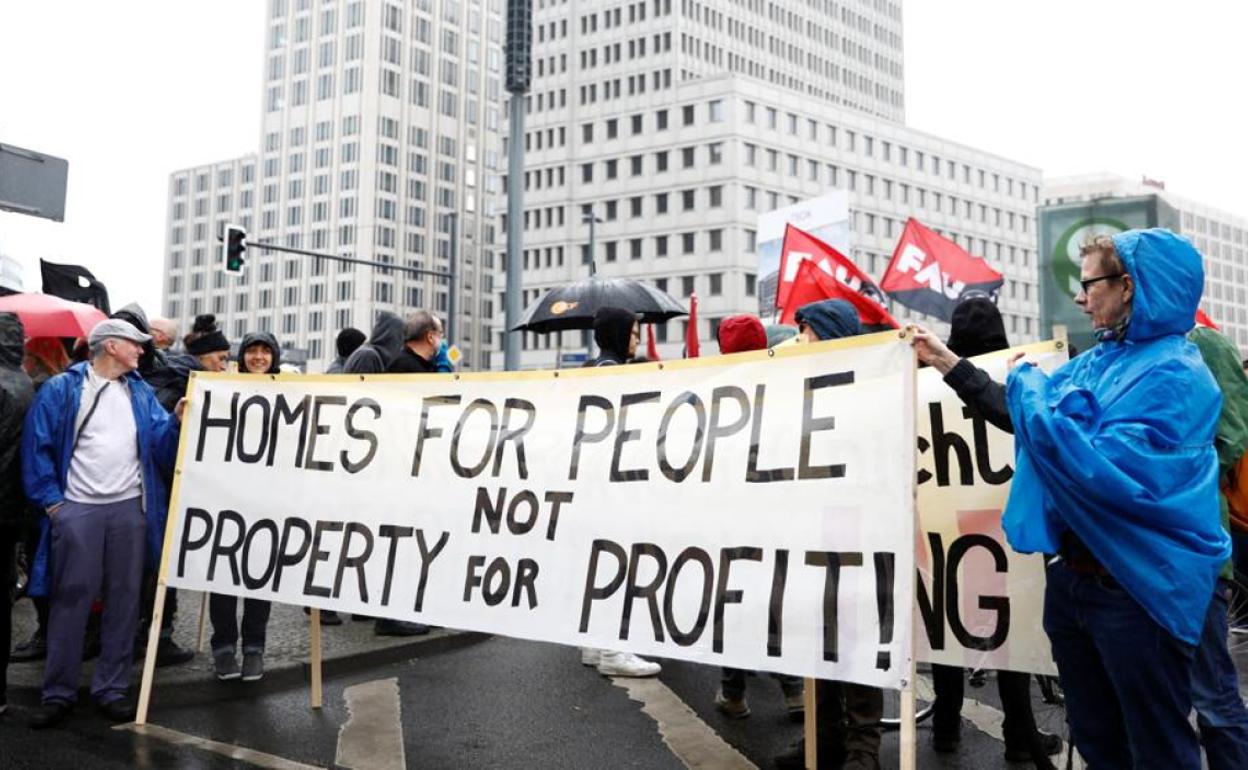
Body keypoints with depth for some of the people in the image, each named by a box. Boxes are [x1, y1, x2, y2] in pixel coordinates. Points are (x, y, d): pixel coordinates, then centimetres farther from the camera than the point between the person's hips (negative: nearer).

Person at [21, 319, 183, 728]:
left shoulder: (141, 392, 11)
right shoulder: (61, 389, -2)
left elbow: (160, 444, 3)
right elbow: (37, 445, -4)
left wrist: (177, 420, -16)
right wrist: (51, 500, -8)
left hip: (130, 508, 4)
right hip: (77, 509, -3)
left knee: (123, 599, 7)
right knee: (70, 599, 2)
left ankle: (112, 688, 17)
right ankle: (58, 692, 13)